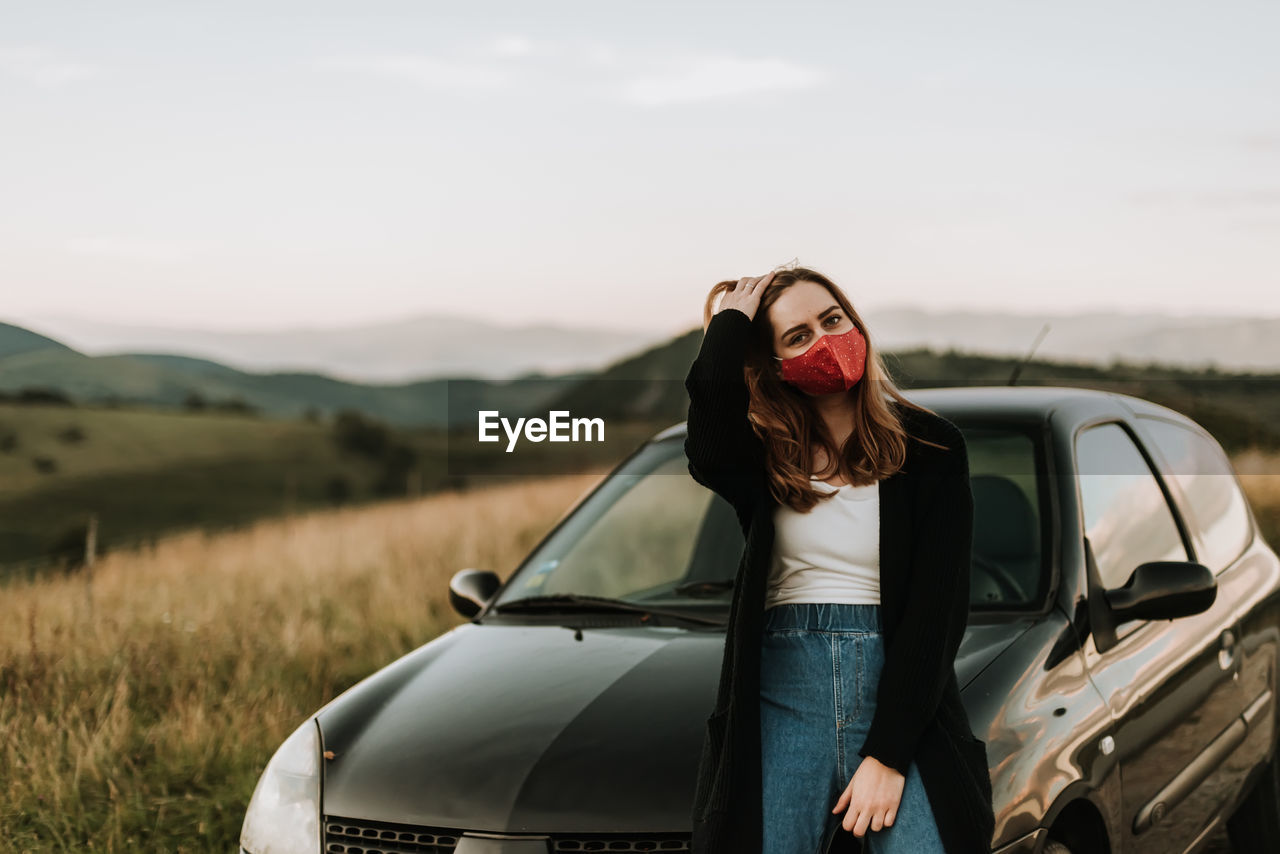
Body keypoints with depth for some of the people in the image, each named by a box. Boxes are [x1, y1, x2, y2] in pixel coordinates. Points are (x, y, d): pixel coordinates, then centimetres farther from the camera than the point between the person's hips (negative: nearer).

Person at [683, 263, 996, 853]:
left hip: (900, 688, -1)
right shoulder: (765, 456, 9)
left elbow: (938, 606, -2)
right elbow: (708, 453, -17)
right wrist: (729, 321, -3)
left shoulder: (928, 446, 4)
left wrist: (888, 753, -10)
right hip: (783, 685, 1)